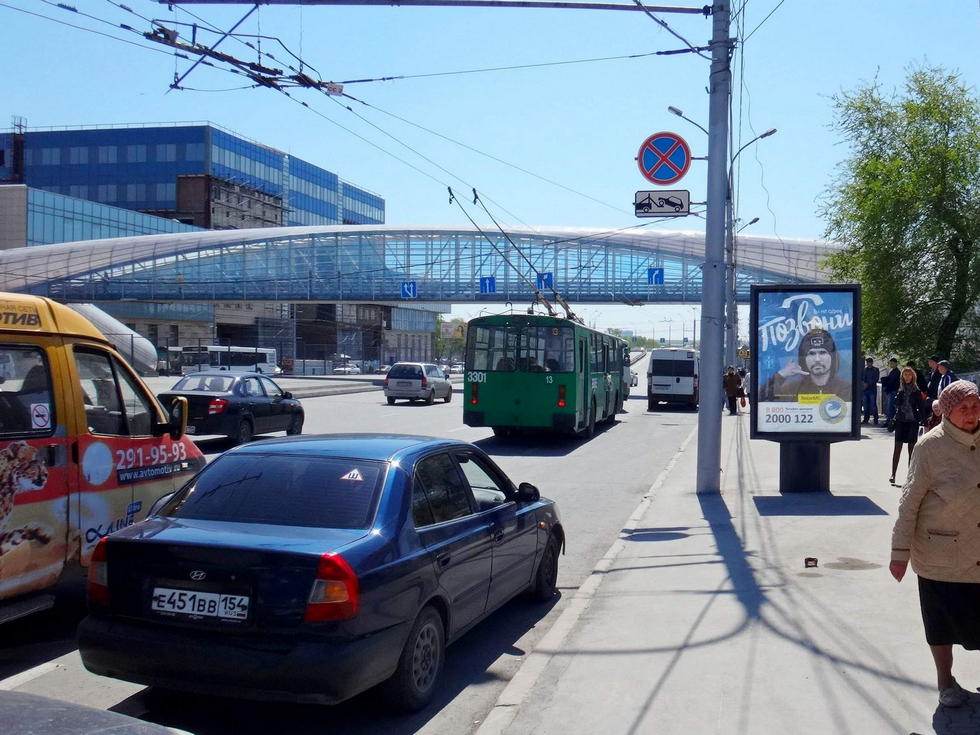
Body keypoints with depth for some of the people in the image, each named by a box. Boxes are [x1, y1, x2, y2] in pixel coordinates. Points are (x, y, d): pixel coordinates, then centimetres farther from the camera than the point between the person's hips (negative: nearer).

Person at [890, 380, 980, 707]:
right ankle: (945, 680, 32)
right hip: (940, 554, -3)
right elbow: (910, 500, -11)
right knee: (943, 618, 12)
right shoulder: (932, 445, -14)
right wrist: (900, 550, -12)